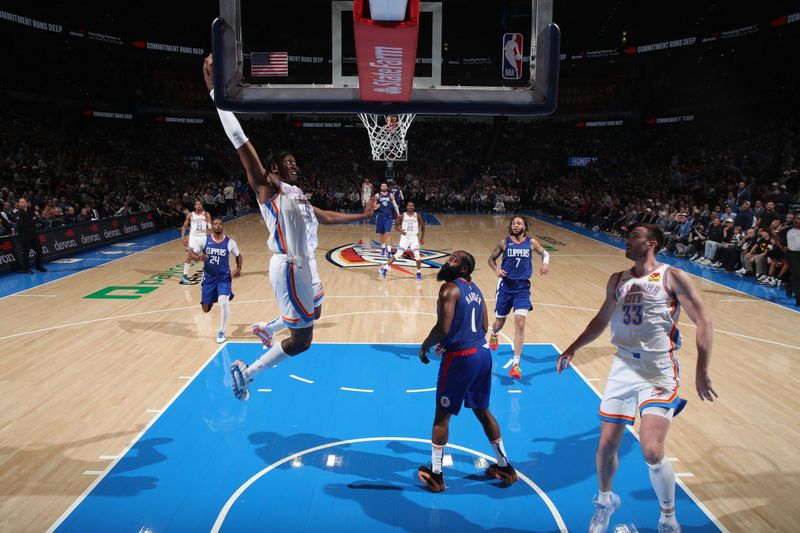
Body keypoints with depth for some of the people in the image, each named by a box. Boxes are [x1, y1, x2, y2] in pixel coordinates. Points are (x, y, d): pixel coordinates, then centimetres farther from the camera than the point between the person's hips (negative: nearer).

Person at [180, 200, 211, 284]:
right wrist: (183, 237, -2)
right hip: (193, 237, -1)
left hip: (204, 236, 2)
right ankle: (185, 275, -11)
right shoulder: (190, 215, 4)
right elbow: (184, 226, 9)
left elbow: (210, 225, -6)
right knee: (190, 254, -14)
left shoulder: (206, 214, 4)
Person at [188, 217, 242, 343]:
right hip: (208, 277, 2)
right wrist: (199, 258, -23)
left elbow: (238, 256, 10)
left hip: (224, 278, -2)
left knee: (224, 302, -24)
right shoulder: (204, 240, -5)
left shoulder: (230, 242, -5)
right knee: (206, 309, 6)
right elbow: (191, 254, 0)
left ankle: (221, 332, -4)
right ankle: (213, 299, 46)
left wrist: (239, 268, -9)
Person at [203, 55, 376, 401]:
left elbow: (325, 217, 30)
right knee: (301, 340, -7)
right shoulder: (267, 188, -8)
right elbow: (240, 142, -16)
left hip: (301, 264, 10)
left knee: (311, 314, 32)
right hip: (288, 267, -10)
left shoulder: (295, 195, 17)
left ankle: (265, 329, 51)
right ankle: (245, 373, 7)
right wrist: (215, 90, -19)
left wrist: (360, 216, 32)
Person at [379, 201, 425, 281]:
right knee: (398, 254, -6)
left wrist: (422, 238, 7)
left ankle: (419, 272, 11)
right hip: (404, 237, -1)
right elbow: (396, 225, 3)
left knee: (417, 255, -7)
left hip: (414, 238, 1)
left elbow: (423, 226, 9)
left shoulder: (418, 216, -2)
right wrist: (400, 230, -18)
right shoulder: (402, 216, -4)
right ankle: (385, 268, 1)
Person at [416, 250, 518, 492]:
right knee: (482, 410, 22)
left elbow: (442, 328, -20)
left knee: (442, 415, 7)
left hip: (460, 357, -8)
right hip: (483, 353, 8)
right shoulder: (475, 289, 13)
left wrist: (423, 348, -4)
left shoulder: (450, 288, -13)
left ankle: (435, 474, 19)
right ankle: (504, 466, 32)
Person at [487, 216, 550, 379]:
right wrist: (496, 269, -15)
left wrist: (545, 263, -4)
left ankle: (516, 363, -8)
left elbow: (544, 253, 18)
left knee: (520, 324, -13)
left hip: (522, 287, 0)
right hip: (506, 286, 0)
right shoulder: (505, 242, -1)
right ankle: (494, 334, 53)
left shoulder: (531, 242, 2)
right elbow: (491, 258, 6)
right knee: (500, 321, 13)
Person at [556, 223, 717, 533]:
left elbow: (703, 322, -7)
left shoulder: (672, 277, -7)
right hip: (623, 368, 5)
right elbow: (602, 320, 21)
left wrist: (701, 371, -13)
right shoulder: (618, 280, 10)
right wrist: (573, 349, 17)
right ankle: (605, 501, 36)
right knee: (607, 445, 9)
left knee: (652, 452, -14)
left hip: (658, 373, -5)